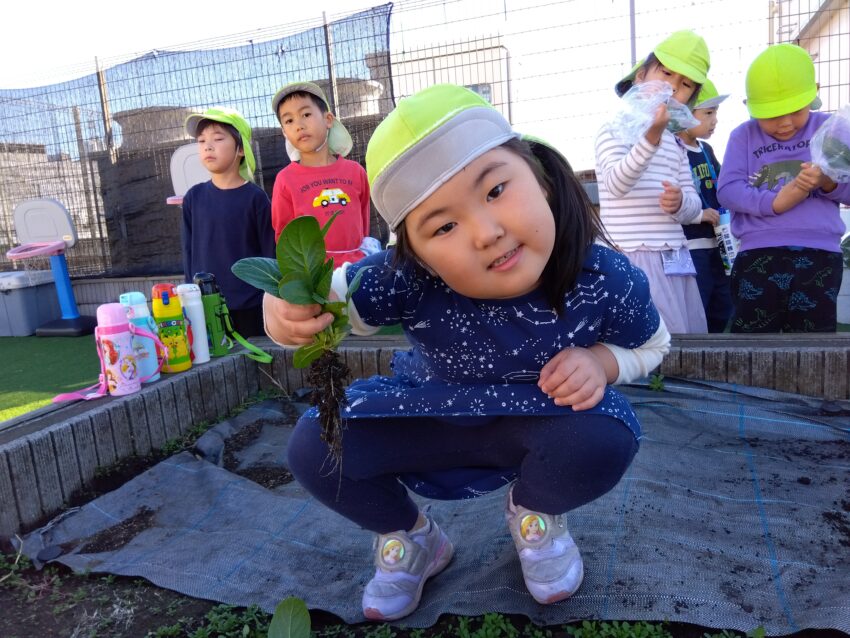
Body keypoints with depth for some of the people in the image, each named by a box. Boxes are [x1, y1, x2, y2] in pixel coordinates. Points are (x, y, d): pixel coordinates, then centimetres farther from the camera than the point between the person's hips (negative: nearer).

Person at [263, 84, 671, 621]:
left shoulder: (606, 279, -26)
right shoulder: (410, 279, -33)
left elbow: (650, 344, -5)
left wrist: (600, 361, -27)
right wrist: (291, 307, -47)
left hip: (541, 422, 1)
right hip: (431, 416, 0)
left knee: (607, 437, -32)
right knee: (315, 448, -19)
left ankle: (535, 514, 8)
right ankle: (409, 537, 15)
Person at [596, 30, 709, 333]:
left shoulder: (675, 144, 20)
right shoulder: (614, 130, -2)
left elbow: (694, 208, 13)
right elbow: (617, 184, -21)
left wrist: (680, 202, -11)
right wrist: (651, 138, -34)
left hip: (677, 260, 8)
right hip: (635, 260, -8)